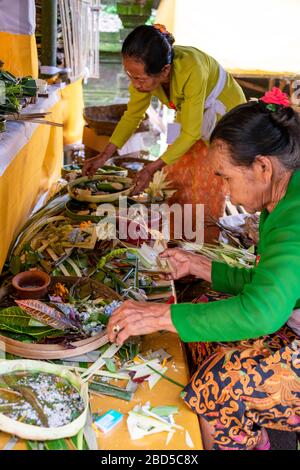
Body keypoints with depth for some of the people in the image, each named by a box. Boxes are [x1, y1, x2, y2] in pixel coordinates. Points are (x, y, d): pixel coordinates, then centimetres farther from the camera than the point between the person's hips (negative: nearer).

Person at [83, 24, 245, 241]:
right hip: (190, 115, 6)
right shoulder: (146, 69, -21)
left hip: (224, 114, -6)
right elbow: (132, 115, -6)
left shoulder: (190, 69, -40)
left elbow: (191, 133, -31)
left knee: (207, 187, -5)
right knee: (176, 176, 7)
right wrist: (104, 156, -13)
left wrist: (153, 168, -30)